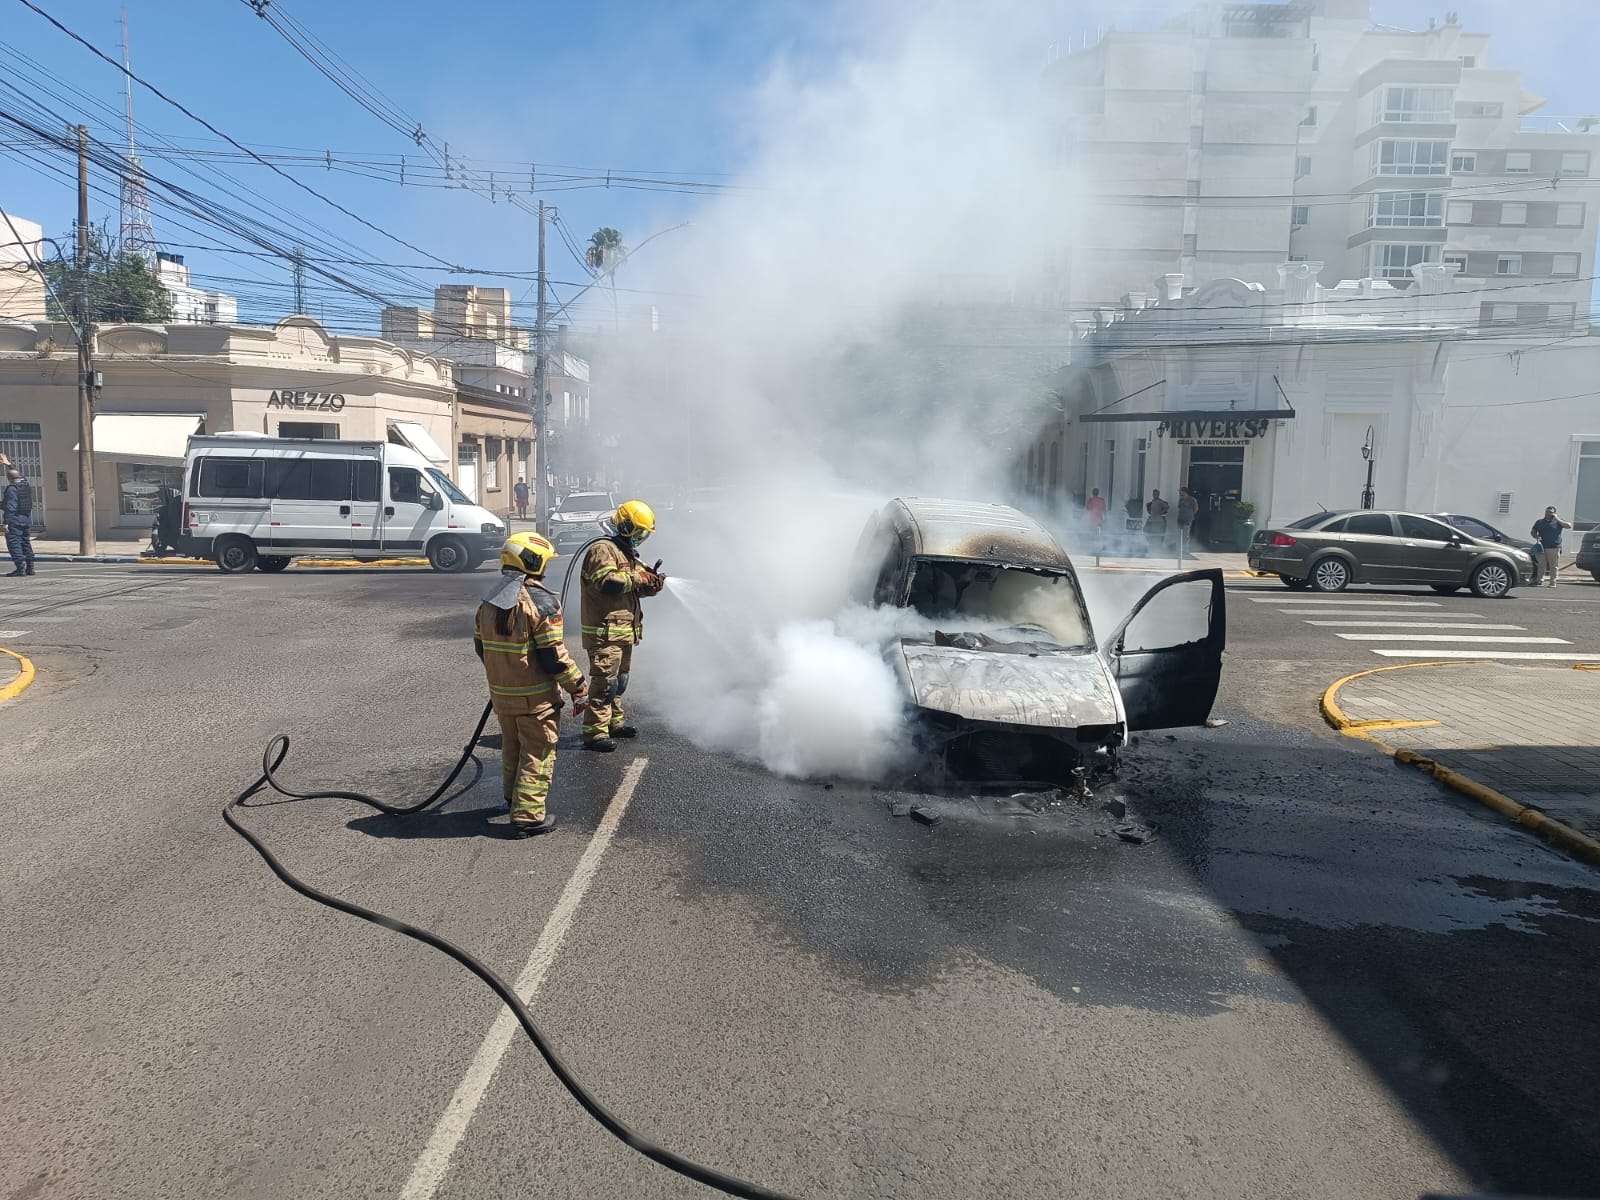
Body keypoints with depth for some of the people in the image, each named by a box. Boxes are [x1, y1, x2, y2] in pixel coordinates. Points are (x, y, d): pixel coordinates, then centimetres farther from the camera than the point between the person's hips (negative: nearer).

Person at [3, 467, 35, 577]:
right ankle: (30, 567, 14)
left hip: (15, 520, -8)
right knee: (26, 543, 13)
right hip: (27, 519, 8)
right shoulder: (27, 487, 7)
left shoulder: (11, 489, -13)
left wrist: (6, 522, -17)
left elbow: (10, 507, -18)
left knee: (13, 543, -5)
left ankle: (20, 566, -14)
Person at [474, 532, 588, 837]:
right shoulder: (541, 601, -19)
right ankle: (528, 815, 5)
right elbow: (553, 655, -21)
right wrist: (578, 687, -12)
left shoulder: (490, 601, 5)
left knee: (511, 748, 25)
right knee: (538, 754, 4)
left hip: (501, 694, 7)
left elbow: (481, 647, 13)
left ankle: (513, 797, 43)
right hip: (536, 697, -7)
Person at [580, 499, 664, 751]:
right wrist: (637, 578, -20)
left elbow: (635, 586, 21)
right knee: (605, 681, -11)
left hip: (624, 630, 10)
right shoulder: (603, 550, -14)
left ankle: (614, 721, 34)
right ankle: (595, 732, -8)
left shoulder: (626, 552, 20)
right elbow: (607, 582, -29)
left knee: (619, 679, 20)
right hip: (605, 630, -10)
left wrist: (651, 583, 0)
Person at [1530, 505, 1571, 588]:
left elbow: (1569, 526, -6)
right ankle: (1540, 581, 10)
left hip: (1554, 548, -2)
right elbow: (1533, 532, 20)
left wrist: (1558, 520, -8)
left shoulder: (1557, 522, 6)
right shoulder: (1539, 522, 14)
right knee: (1541, 566, 5)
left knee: (1554, 566, -1)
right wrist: (1537, 537, -2)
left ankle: (1552, 582, 2)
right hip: (1542, 547, 2)